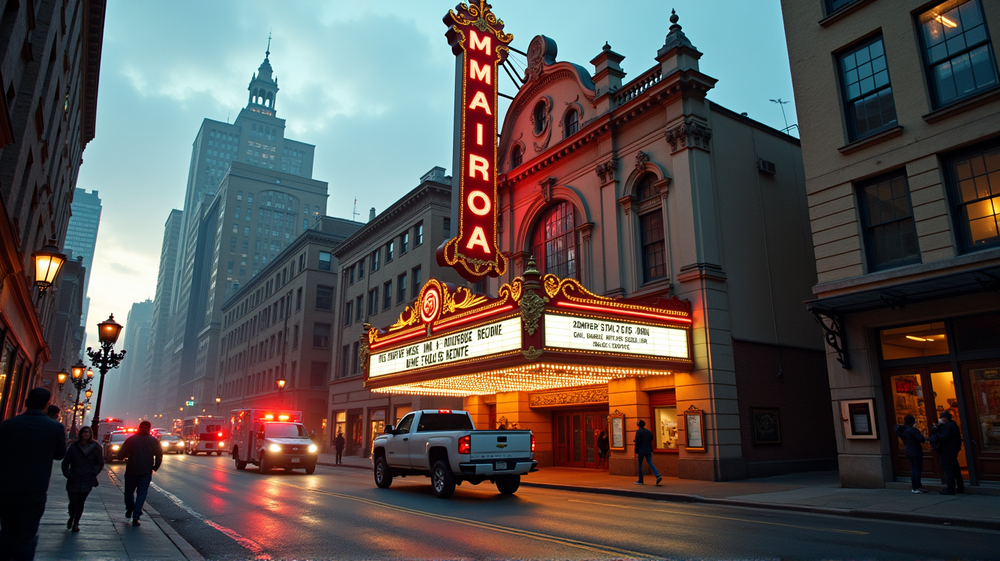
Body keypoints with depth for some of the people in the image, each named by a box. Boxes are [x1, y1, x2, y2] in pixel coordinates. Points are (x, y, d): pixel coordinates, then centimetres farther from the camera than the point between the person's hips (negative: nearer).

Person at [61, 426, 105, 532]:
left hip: (87, 481, 0)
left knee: (80, 503, 4)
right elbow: (65, 463, 6)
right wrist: (68, 474, -5)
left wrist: (93, 473, -4)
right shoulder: (73, 447, 1)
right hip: (73, 481, 0)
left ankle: (76, 523, 21)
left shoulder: (96, 447, 2)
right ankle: (71, 518, 31)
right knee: (73, 502, -1)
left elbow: (100, 463, 8)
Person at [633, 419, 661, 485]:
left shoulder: (638, 431, -10)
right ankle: (658, 476, -15)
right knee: (650, 463, 4)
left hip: (641, 451, -5)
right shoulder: (649, 431, 9)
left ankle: (640, 481, 9)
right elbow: (651, 441, 16)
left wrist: (636, 452, -8)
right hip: (648, 450, 5)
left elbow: (637, 442, -13)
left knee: (640, 465, 5)